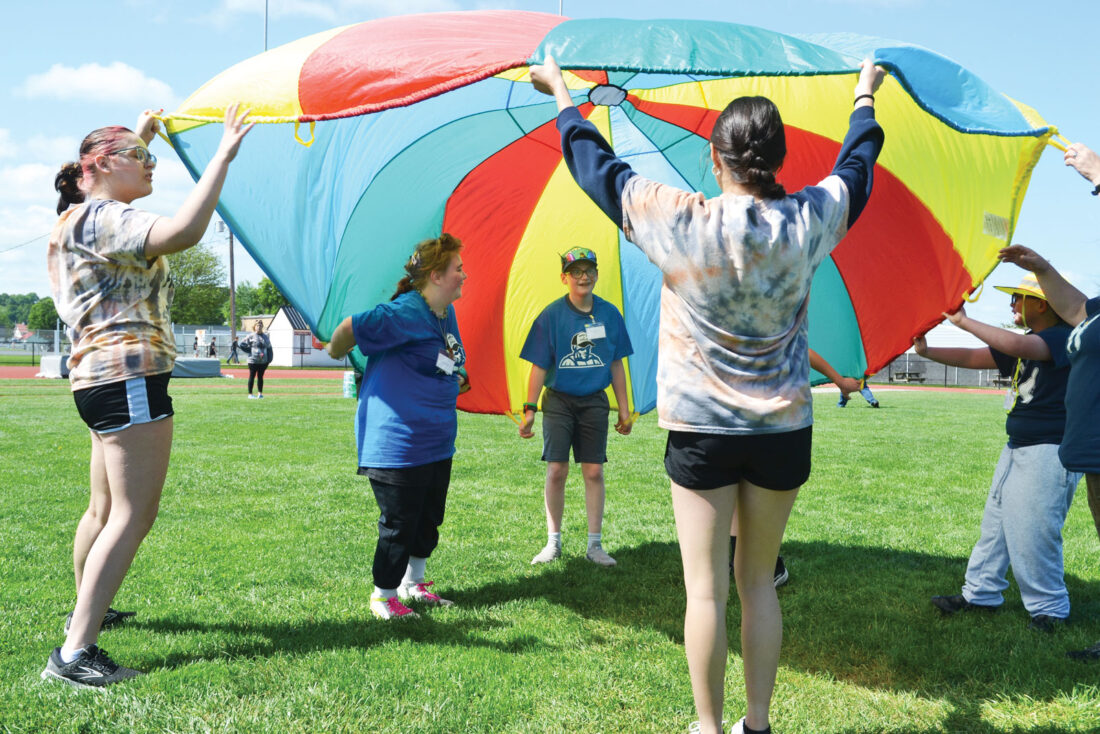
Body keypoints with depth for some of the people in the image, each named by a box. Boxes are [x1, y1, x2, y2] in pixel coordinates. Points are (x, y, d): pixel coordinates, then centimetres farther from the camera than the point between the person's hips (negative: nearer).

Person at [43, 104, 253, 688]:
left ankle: (87, 611, 38)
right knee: (133, 515, -14)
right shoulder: (101, 217, -11)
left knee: (107, 509, 22)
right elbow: (181, 231, -30)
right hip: (128, 375, -11)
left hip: (101, 378, 11)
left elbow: (107, 179, 46)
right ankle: (74, 653, -17)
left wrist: (140, 137, 55)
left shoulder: (81, 215, 20)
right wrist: (223, 155, -25)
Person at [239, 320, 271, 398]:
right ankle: (250, 394, 7)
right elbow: (242, 344, -2)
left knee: (260, 377, 9)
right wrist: (250, 351, -8)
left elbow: (269, 348, 15)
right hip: (253, 360, -4)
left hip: (263, 361, 4)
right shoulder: (251, 336, -3)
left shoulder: (266, 337, 11)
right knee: (252, 377, 2)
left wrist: (269, 359, 6)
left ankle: (260, 393, 14)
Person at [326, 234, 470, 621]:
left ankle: (412, 585, 36)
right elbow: (349, 328, -19)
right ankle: (383, 595, 19)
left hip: (437, 440, 9)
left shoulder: (446, 313, 8)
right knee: (399, 523, 0)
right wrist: (336, 352, -2)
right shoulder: (405, 313, -21)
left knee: (429, 519, 18)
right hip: (397, 441, -9)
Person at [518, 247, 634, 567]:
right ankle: (553, 543, 11)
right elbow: (539, 366, -4)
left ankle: (595, 545, 13)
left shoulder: (609, 314, 1)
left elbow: (616, 364, 8)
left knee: (594, 472, 2)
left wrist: (624, 408, 8)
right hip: (558, 401, -2)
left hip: (594, 402, 2)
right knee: (556, 471, -3)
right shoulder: (552, 315, -6)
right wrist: (530, 409, -9)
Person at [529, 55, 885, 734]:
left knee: (707, 588, 5)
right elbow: (857, 165, 15)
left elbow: (595, 164, -1)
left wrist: (563, 95, 16)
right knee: (759, 581, 14)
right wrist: (866, 96, 34)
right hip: (784, 428, 3)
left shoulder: (681, 222, -14)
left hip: (701, 429, -3)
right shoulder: (810, 221, -6)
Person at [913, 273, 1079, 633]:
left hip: (1050, 451, -9)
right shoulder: (1025, 343, 14)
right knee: (995, 522, 12)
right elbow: (971, 358, 14)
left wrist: (964, 322, -25)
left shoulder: (1063, 338, -15)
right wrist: (927, 351, 4)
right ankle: (980, 593, 20)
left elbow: (1017, 345, -32)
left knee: (1031, 532, -8)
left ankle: (1049, 609, 7)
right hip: (1018, 448, 9)